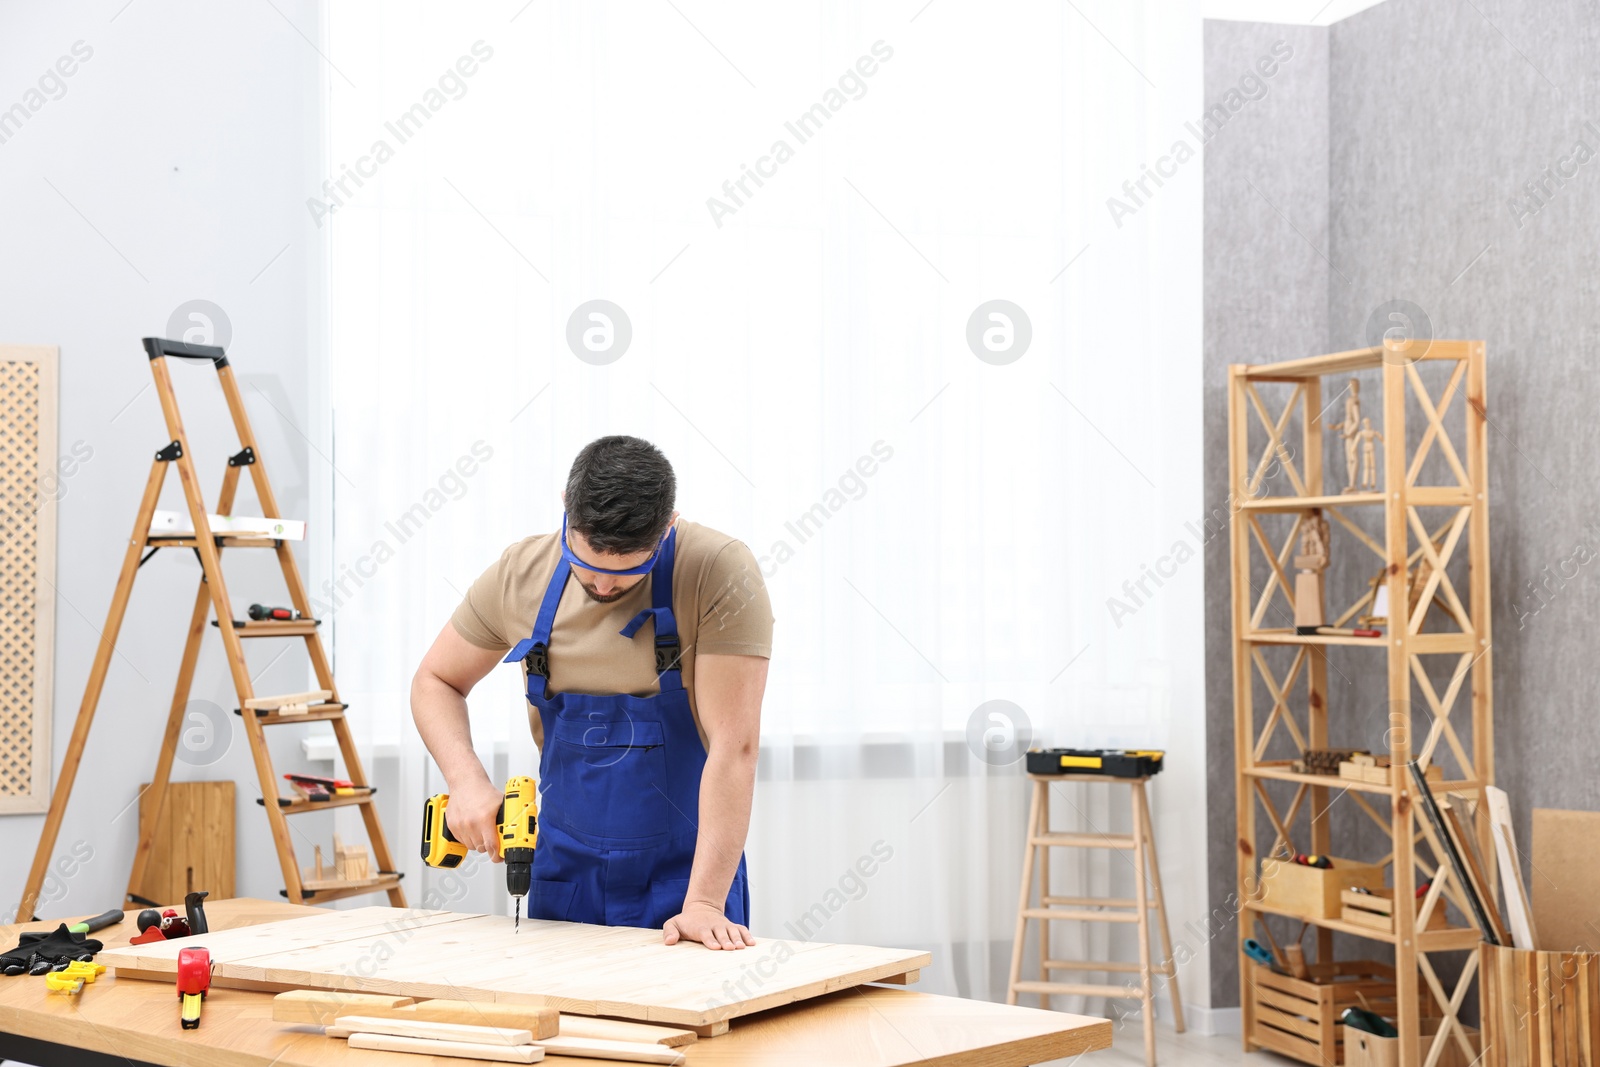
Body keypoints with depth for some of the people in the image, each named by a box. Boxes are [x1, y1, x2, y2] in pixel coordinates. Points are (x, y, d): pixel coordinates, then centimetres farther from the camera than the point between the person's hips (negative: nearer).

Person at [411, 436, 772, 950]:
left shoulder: (720, 574, -20)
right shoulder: (521, 574, -8)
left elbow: (733, 746, -24)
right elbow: (435, 680, 6)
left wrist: (704, 903, -28)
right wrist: (467, 780, -12)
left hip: (684, 871, -3)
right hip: (565, 869, 4)